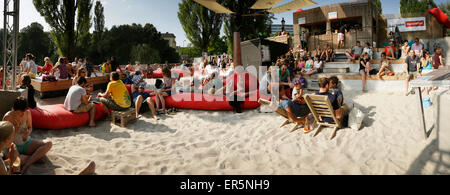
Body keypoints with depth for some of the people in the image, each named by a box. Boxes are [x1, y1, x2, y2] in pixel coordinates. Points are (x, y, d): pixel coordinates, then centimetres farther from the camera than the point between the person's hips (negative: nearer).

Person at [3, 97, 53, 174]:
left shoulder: (28, 113, -7)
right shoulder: (7, 117, -16)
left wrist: (28, 132, -16)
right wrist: (17, 127, -26)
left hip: (27, 143, 4)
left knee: (49, 144, -24)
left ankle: (27, 164, -27)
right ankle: (36, 157, -17)